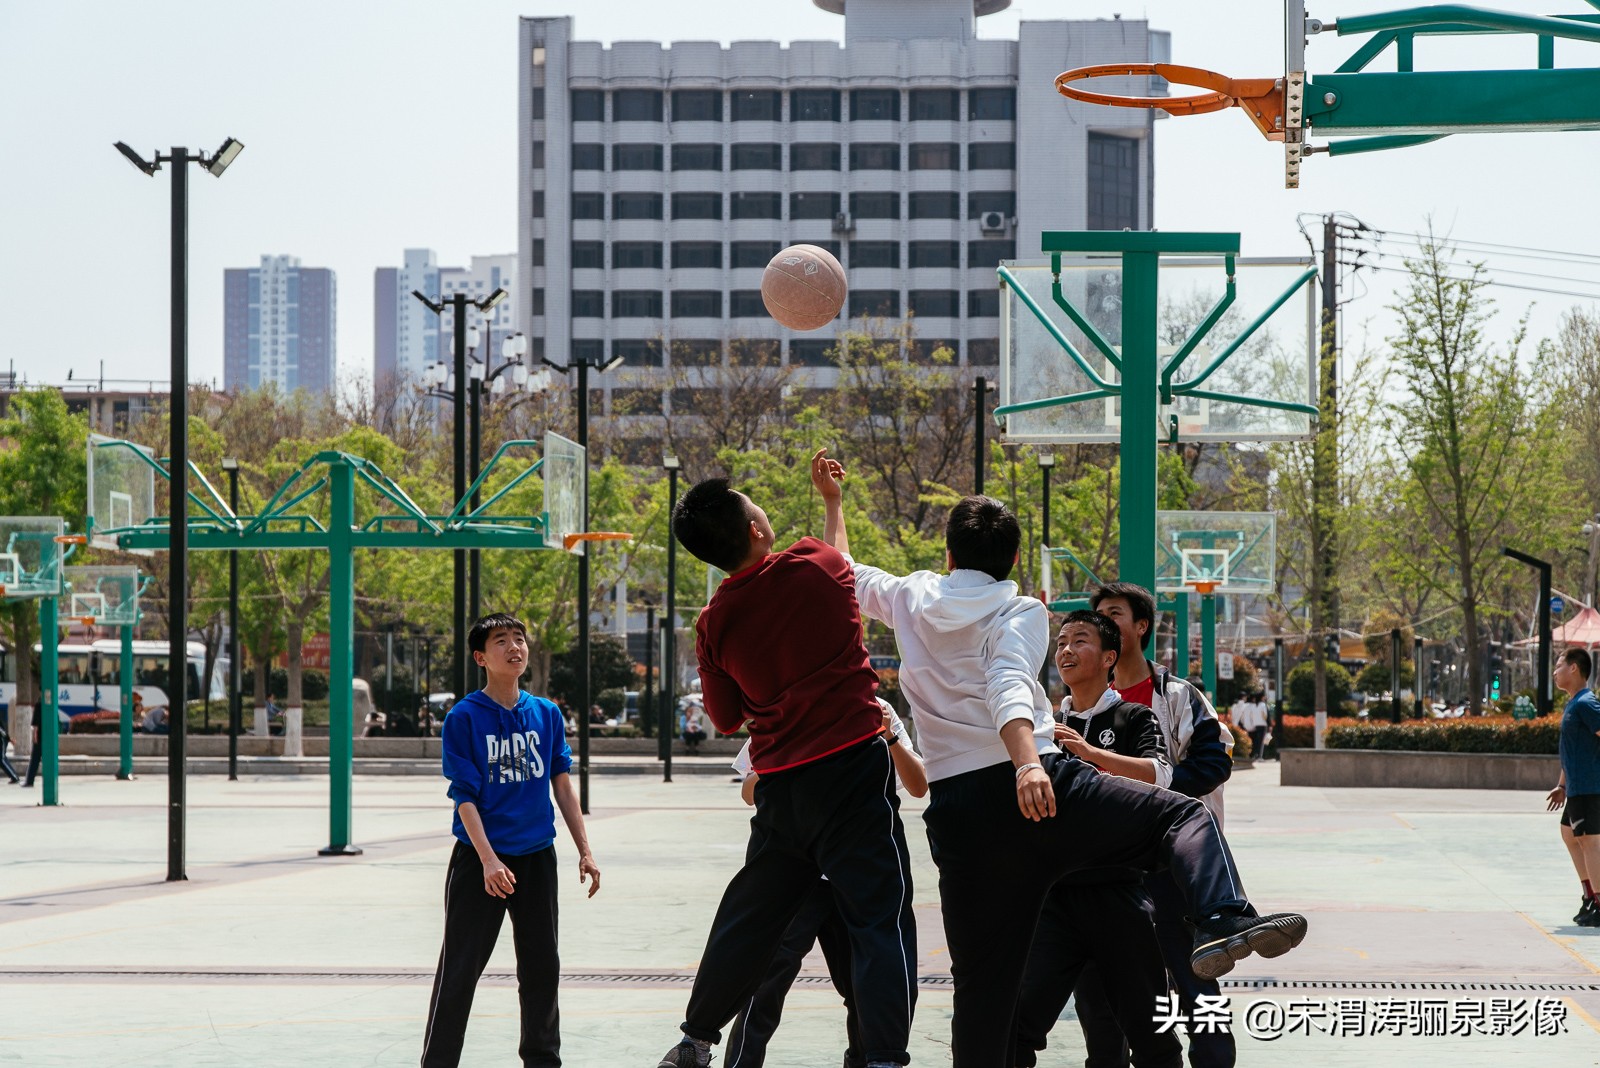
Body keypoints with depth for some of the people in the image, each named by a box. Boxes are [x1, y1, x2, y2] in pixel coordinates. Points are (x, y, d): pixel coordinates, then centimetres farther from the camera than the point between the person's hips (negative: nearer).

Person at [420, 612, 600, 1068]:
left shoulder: (546, 713, 4)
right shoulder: (464, 717, -9)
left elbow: (562, 786, 9)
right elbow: (465, 795, -12)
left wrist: (584, 851, 6)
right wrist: (488, 860, -20)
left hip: (537, 858, 4)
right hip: (480, 861, -4)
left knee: (542, 967, 11)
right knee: (460, 970, -2)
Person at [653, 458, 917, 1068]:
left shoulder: (715, 623, 1)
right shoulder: (817, 565, -5)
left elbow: (726, 721, 12)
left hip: (780, 783, 4)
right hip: (854, 765, -4)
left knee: (749, 915, 18)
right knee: (879, 918, -5)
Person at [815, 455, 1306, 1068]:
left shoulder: (910, 600, 18)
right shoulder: (1021, 612, 6)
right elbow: (1009, 688, -14)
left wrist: (832, 501, 51)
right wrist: (1028, 764, -29)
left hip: (956, 813, 4)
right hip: (1039, 789, -4)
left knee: (982, 983, 7)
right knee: (1185, 817, -1)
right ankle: (1222, 923, -29)